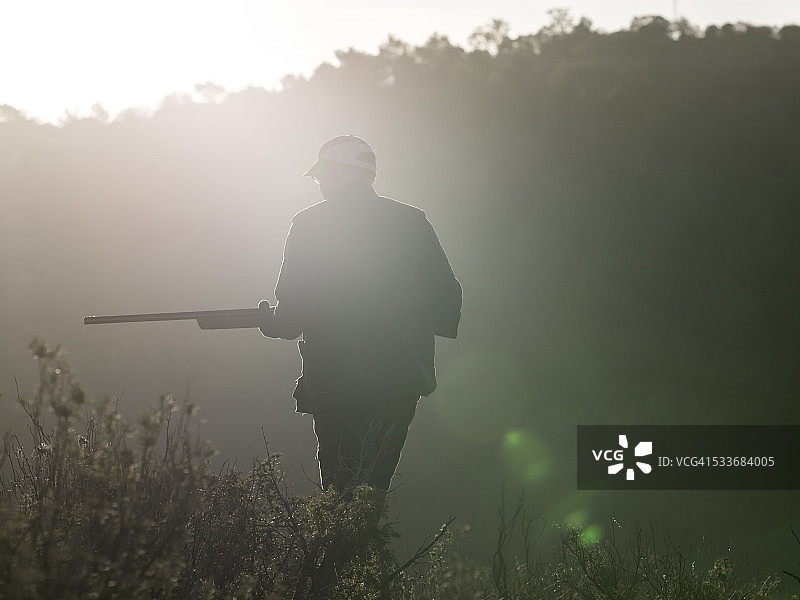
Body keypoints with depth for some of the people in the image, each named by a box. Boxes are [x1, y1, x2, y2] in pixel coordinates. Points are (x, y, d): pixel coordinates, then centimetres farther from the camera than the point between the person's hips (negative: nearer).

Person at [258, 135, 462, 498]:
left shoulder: (309, 225, -4)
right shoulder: (412, 222, 6)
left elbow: (293, 311, -8)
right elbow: (447, 296, 6)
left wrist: (271, 321, 15)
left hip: (338, 387, -4)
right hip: (403, 382, 4)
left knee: (343, 495, 0)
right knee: (374, 485, 15)